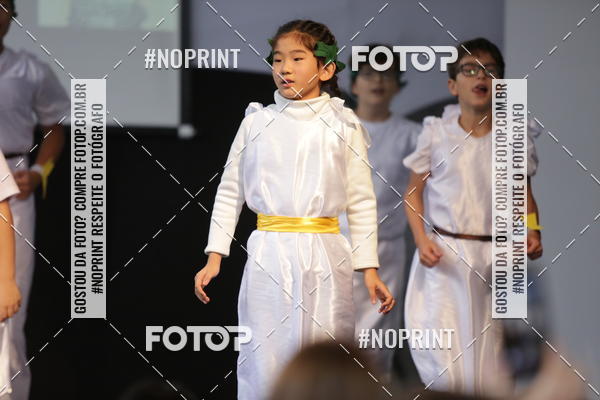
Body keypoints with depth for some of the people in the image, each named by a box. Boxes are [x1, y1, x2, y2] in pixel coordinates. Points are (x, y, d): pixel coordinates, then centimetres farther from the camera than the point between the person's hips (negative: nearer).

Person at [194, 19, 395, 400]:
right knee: (263, 365, -2)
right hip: (269, 257, 0)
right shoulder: (257, 122, 6)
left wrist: (370, 269, 3)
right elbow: (229, 192, 11)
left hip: (325, 258, 0)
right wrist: (214, 257, 6)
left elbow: (361, 201, 6)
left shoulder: (343, 126, 4)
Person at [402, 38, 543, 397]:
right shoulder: (436, 133, 1)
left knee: (488, 358, 2)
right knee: (441, 358, -8)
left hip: (494, 258, 1)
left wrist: (532, 232, -6)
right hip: (443, 258, -1)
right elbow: (413, 191, 6)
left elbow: (524, 194, 14)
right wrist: (421, 239, -8)